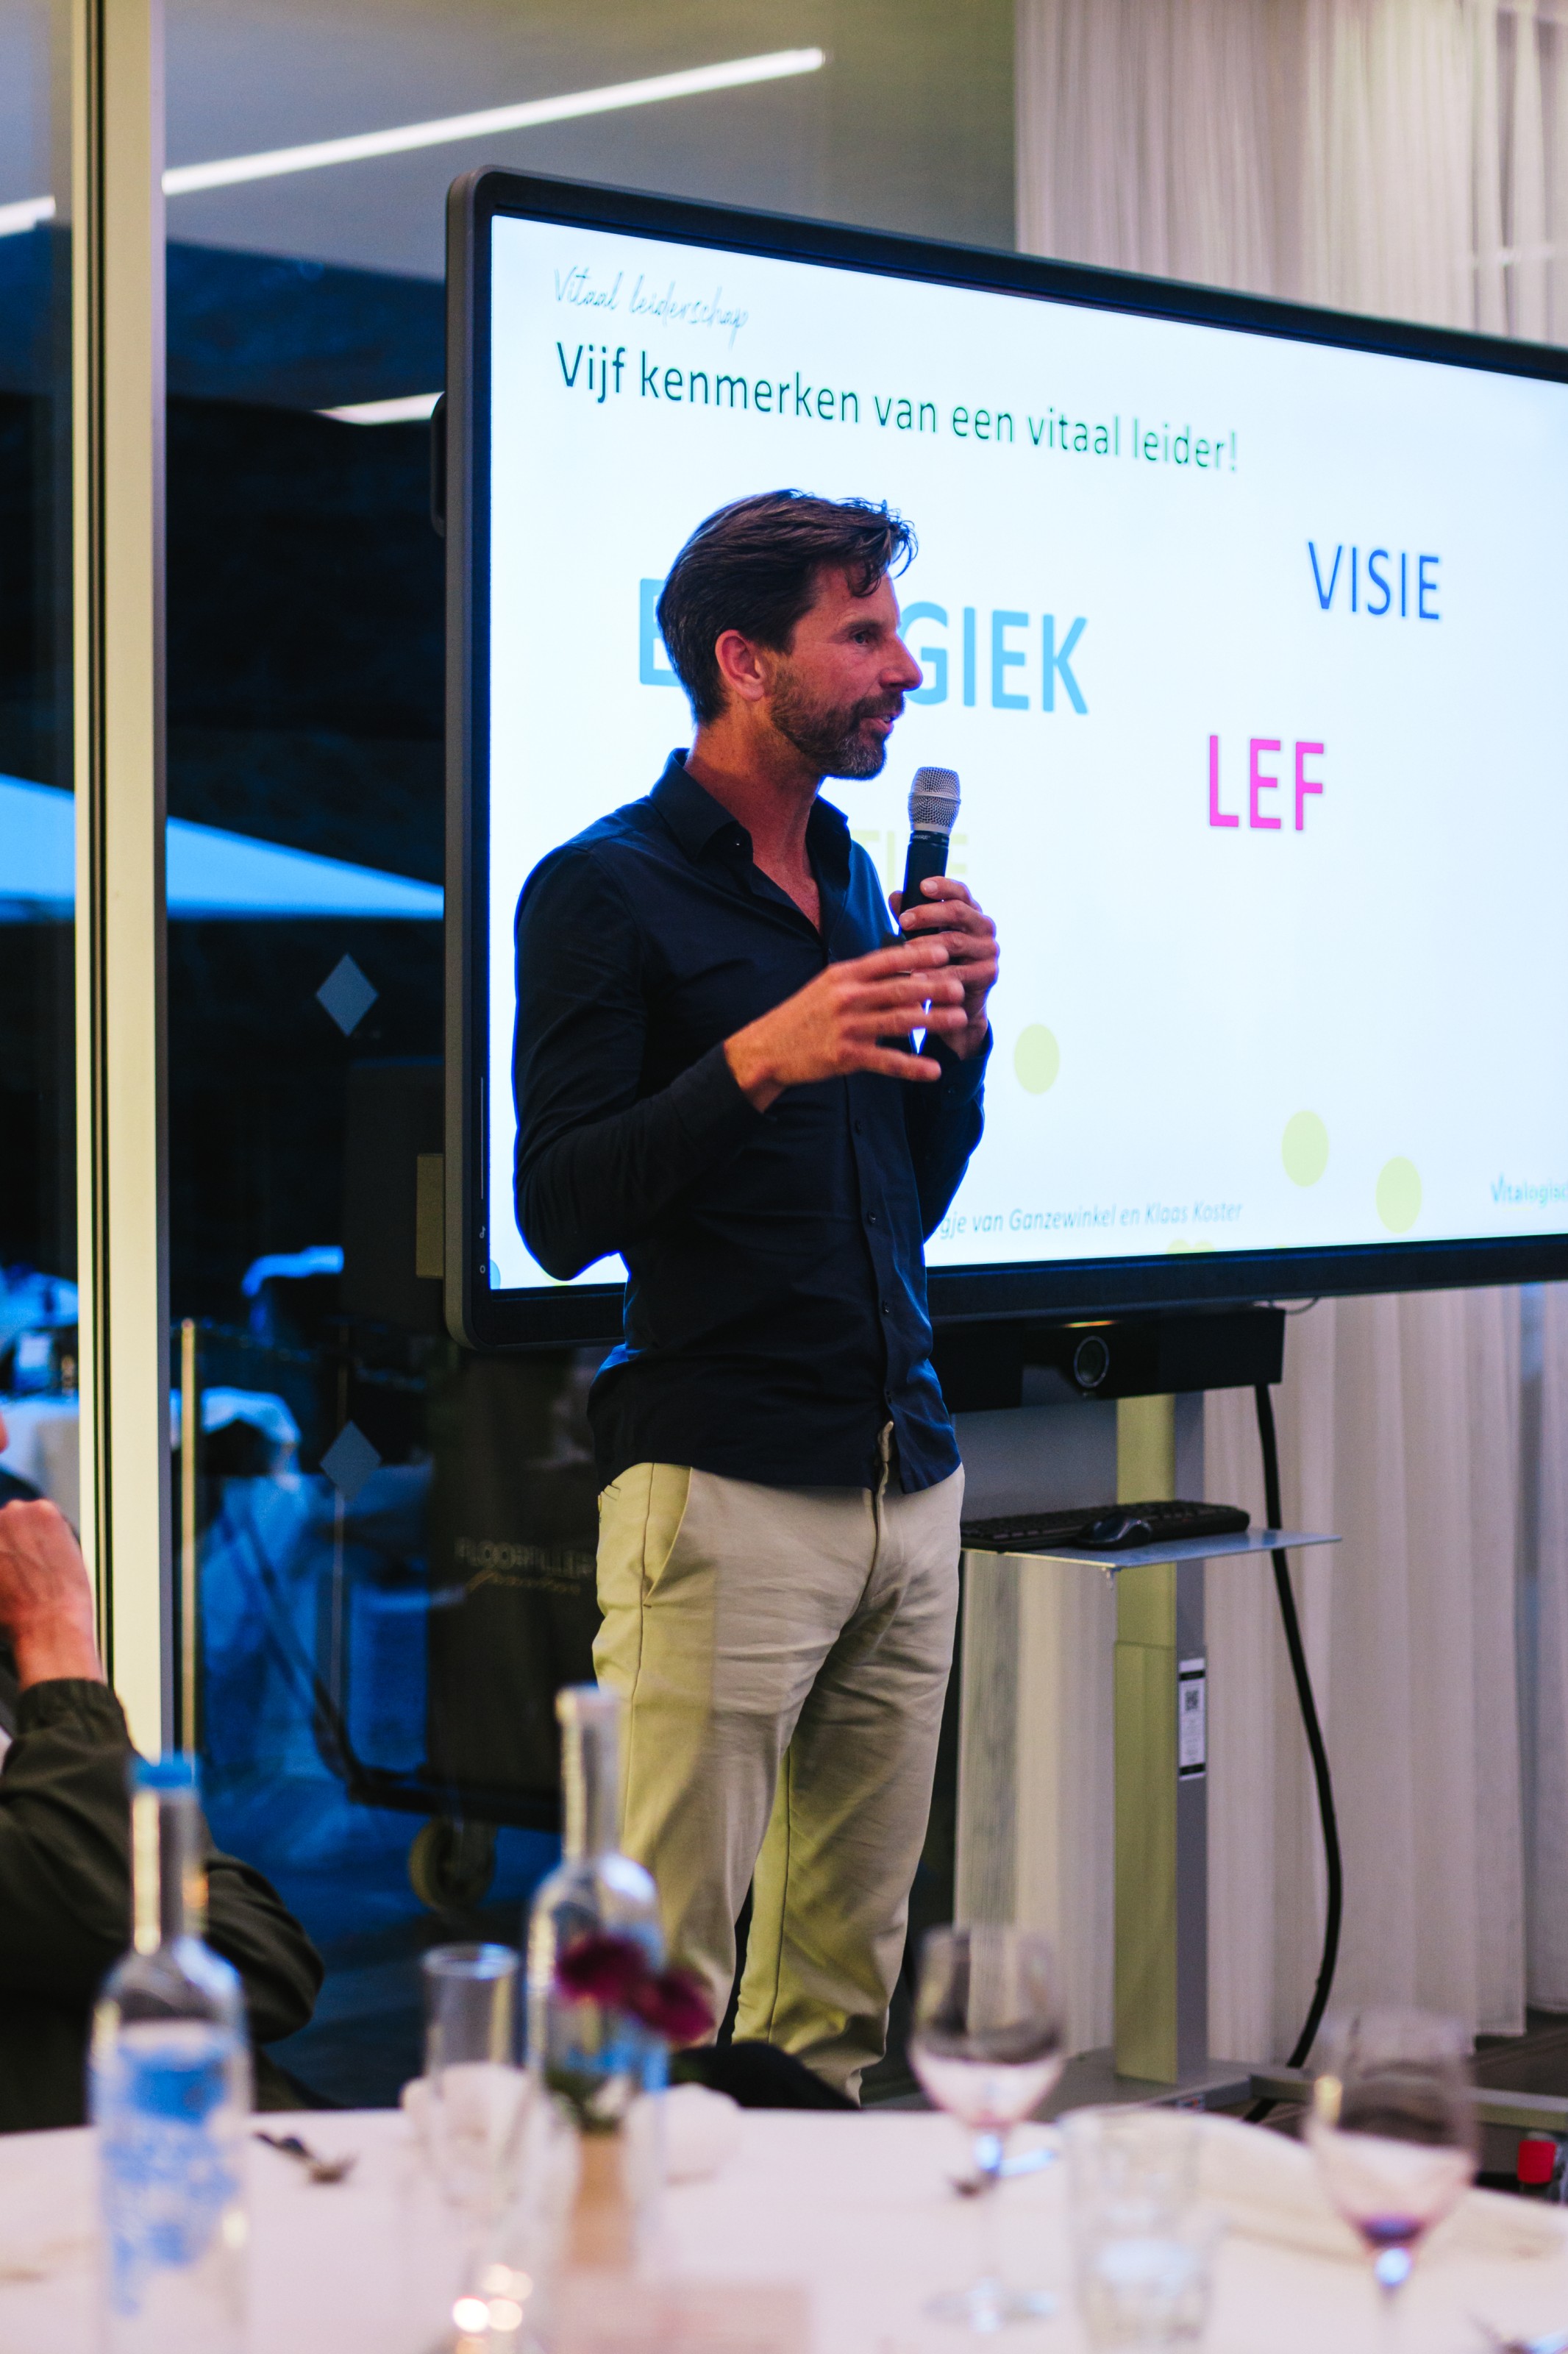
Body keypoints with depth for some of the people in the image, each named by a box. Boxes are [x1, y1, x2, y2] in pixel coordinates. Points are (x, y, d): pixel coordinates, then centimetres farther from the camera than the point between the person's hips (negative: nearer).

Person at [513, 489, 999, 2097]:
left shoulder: (856, 884, 17)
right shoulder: (602, 893, -4)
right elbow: (561, 1215, -10)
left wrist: (956, 1040, 5)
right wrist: (760, 1060, -21)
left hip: (908, 1479, 7)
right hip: (721, 1484, -7)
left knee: (845, 1990, 9)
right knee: (663, 1990, -7)